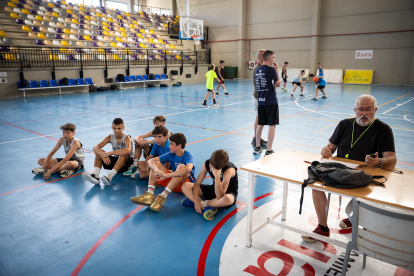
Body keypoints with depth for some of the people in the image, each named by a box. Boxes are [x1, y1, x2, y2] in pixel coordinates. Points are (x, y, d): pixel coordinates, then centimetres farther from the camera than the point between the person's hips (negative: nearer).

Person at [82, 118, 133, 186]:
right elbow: (95, 147, -17)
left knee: (124, 154, -38)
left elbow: (127, 150, -43)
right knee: (99, 152, -13)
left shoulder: (127, 138, -19)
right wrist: (103, 155, -37)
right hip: (115, 160, 5)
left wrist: (109, 153, -45)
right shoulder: (110, 137, -5)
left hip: (126, 162, -5)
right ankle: (95, 175, -34)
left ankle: (109, 176, -48)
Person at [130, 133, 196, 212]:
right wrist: (157, 170, -32)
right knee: (156, 163, -8)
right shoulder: (171, 155, -1)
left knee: (181, 166, -34)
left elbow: (188, 169, -42)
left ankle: (162, 196, -42)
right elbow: (150, 161, -8)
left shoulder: (188, 156, -17)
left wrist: (165, 175, -44)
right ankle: (149, 194, -29)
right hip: (172, 181, 6)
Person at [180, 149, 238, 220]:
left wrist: (217, 176, -46)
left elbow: (219, 196, -38)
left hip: (228, 192, -5)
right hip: (214, 188, 5)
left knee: (227, 199, -46)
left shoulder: (229, 170, -32)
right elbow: (197, 184, -13)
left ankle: (203, 203, -19)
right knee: (185, 186, -11)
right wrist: (196, 201, -26)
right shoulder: (207, 164, -18)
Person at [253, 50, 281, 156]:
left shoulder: (257, 70, 8)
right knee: (272, 125, 0)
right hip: (271, 101, -7)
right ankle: (269, 151, 2)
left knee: (260, 124, 15)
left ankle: (257, 147, 22)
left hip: (261, 101, 7)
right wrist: (277, 70, 4)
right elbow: (278, 84, -2)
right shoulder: (271, 69, -11)